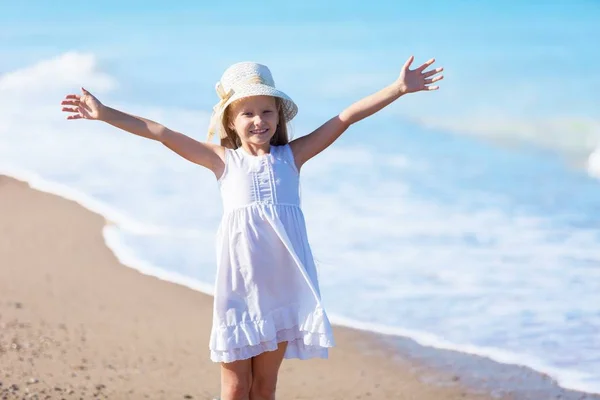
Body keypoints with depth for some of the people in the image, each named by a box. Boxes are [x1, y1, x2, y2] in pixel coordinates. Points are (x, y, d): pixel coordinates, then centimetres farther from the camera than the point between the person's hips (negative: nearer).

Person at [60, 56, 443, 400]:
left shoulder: (291, 156, 7)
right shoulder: (224, 160, 4)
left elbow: (346, 118, 2)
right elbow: (160, 133, 0)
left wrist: (399, 88, -3)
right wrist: (105, 113, -6)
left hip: (282, 287, 2)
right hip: (239, 286, -1)